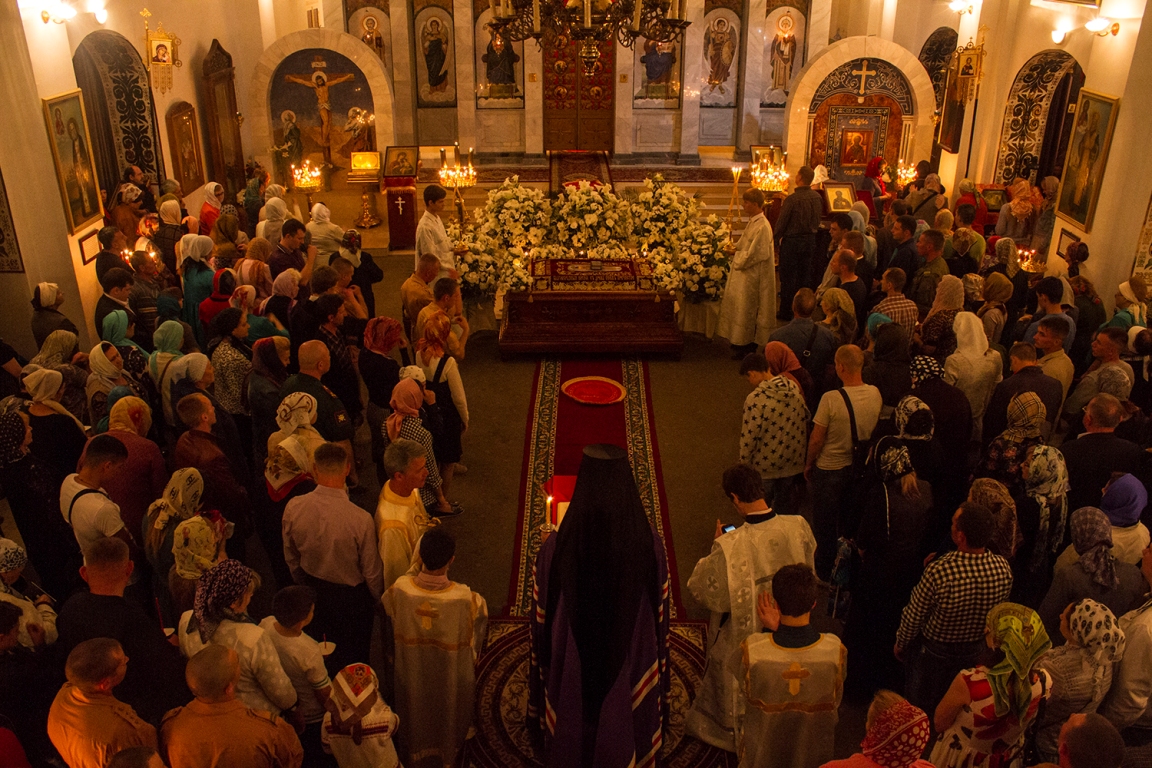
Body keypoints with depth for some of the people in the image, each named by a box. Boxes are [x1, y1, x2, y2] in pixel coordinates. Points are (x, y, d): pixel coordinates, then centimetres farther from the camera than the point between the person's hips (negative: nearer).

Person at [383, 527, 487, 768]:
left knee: (416, 714, 32)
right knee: (450, 714, 30)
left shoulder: (399, 589, -31)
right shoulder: (468, 599, -37)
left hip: (412, 674, 2)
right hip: (452, 681, -2)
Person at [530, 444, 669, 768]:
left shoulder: (555, 547, -27)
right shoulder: (650, 546, -23)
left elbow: (541, 614, -14)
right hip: (629, 665, 1)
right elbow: (660, 613, -9)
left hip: (573, 668, 0)